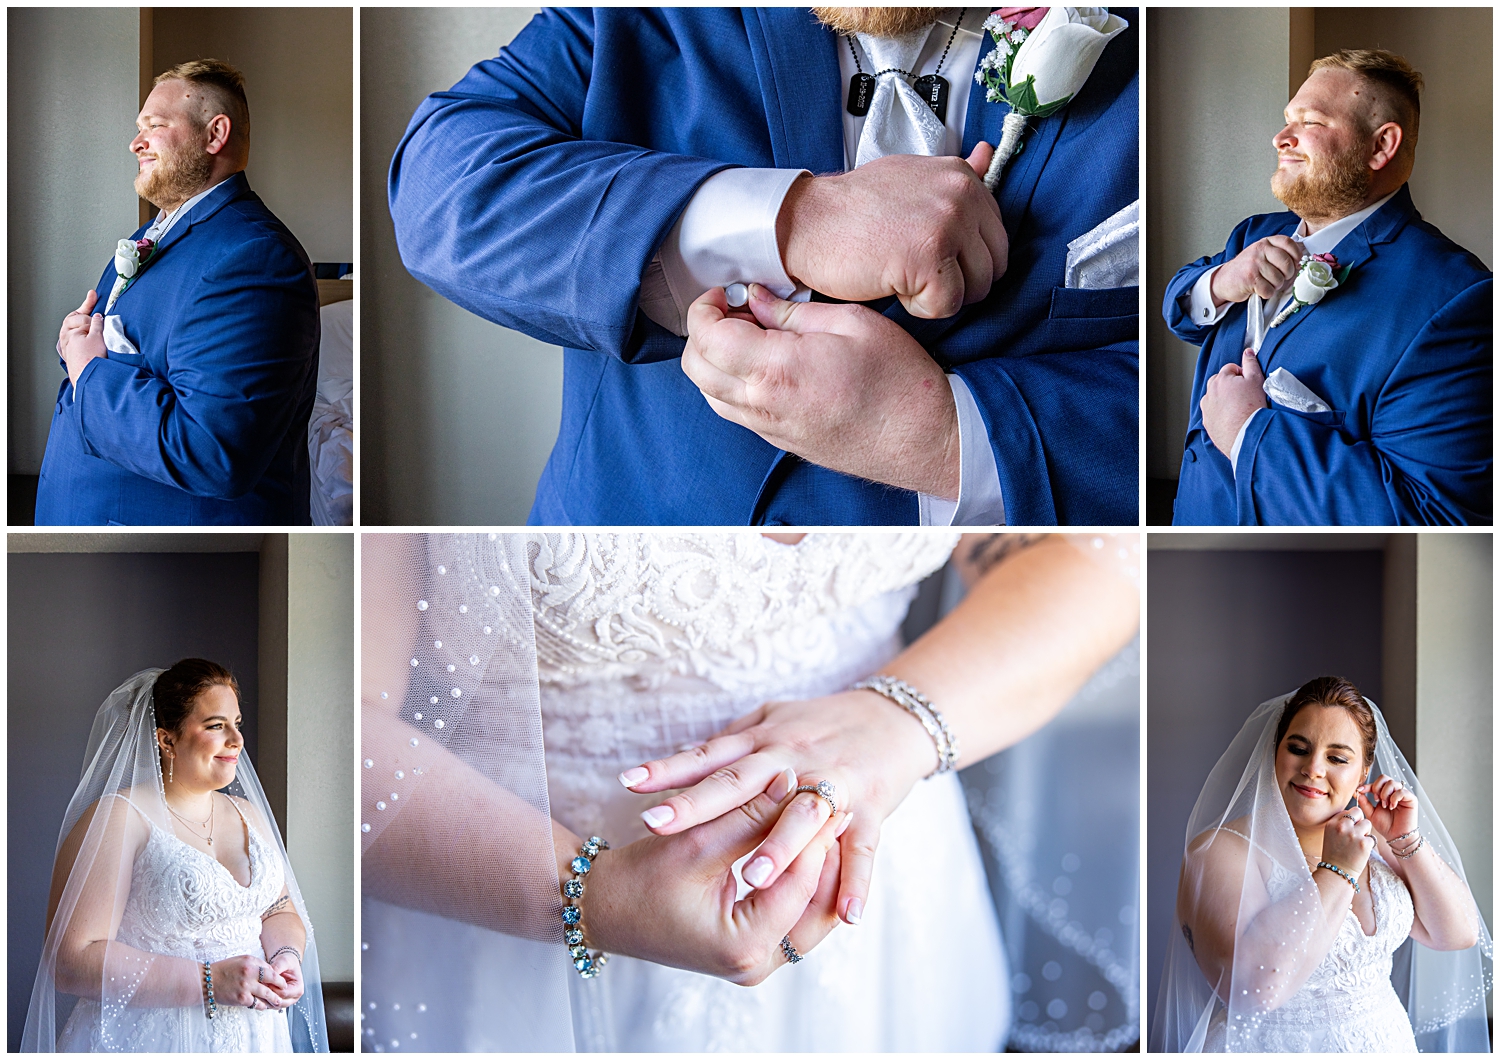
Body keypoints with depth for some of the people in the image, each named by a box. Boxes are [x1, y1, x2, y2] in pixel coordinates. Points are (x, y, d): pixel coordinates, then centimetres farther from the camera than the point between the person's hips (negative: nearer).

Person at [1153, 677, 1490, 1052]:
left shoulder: (1369, 840, 5)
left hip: (1389, 1042, 5)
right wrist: (1338, 871, -21)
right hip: (1275, 1050, -5)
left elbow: (1459, 934, 5)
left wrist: (1408, 839, -6)